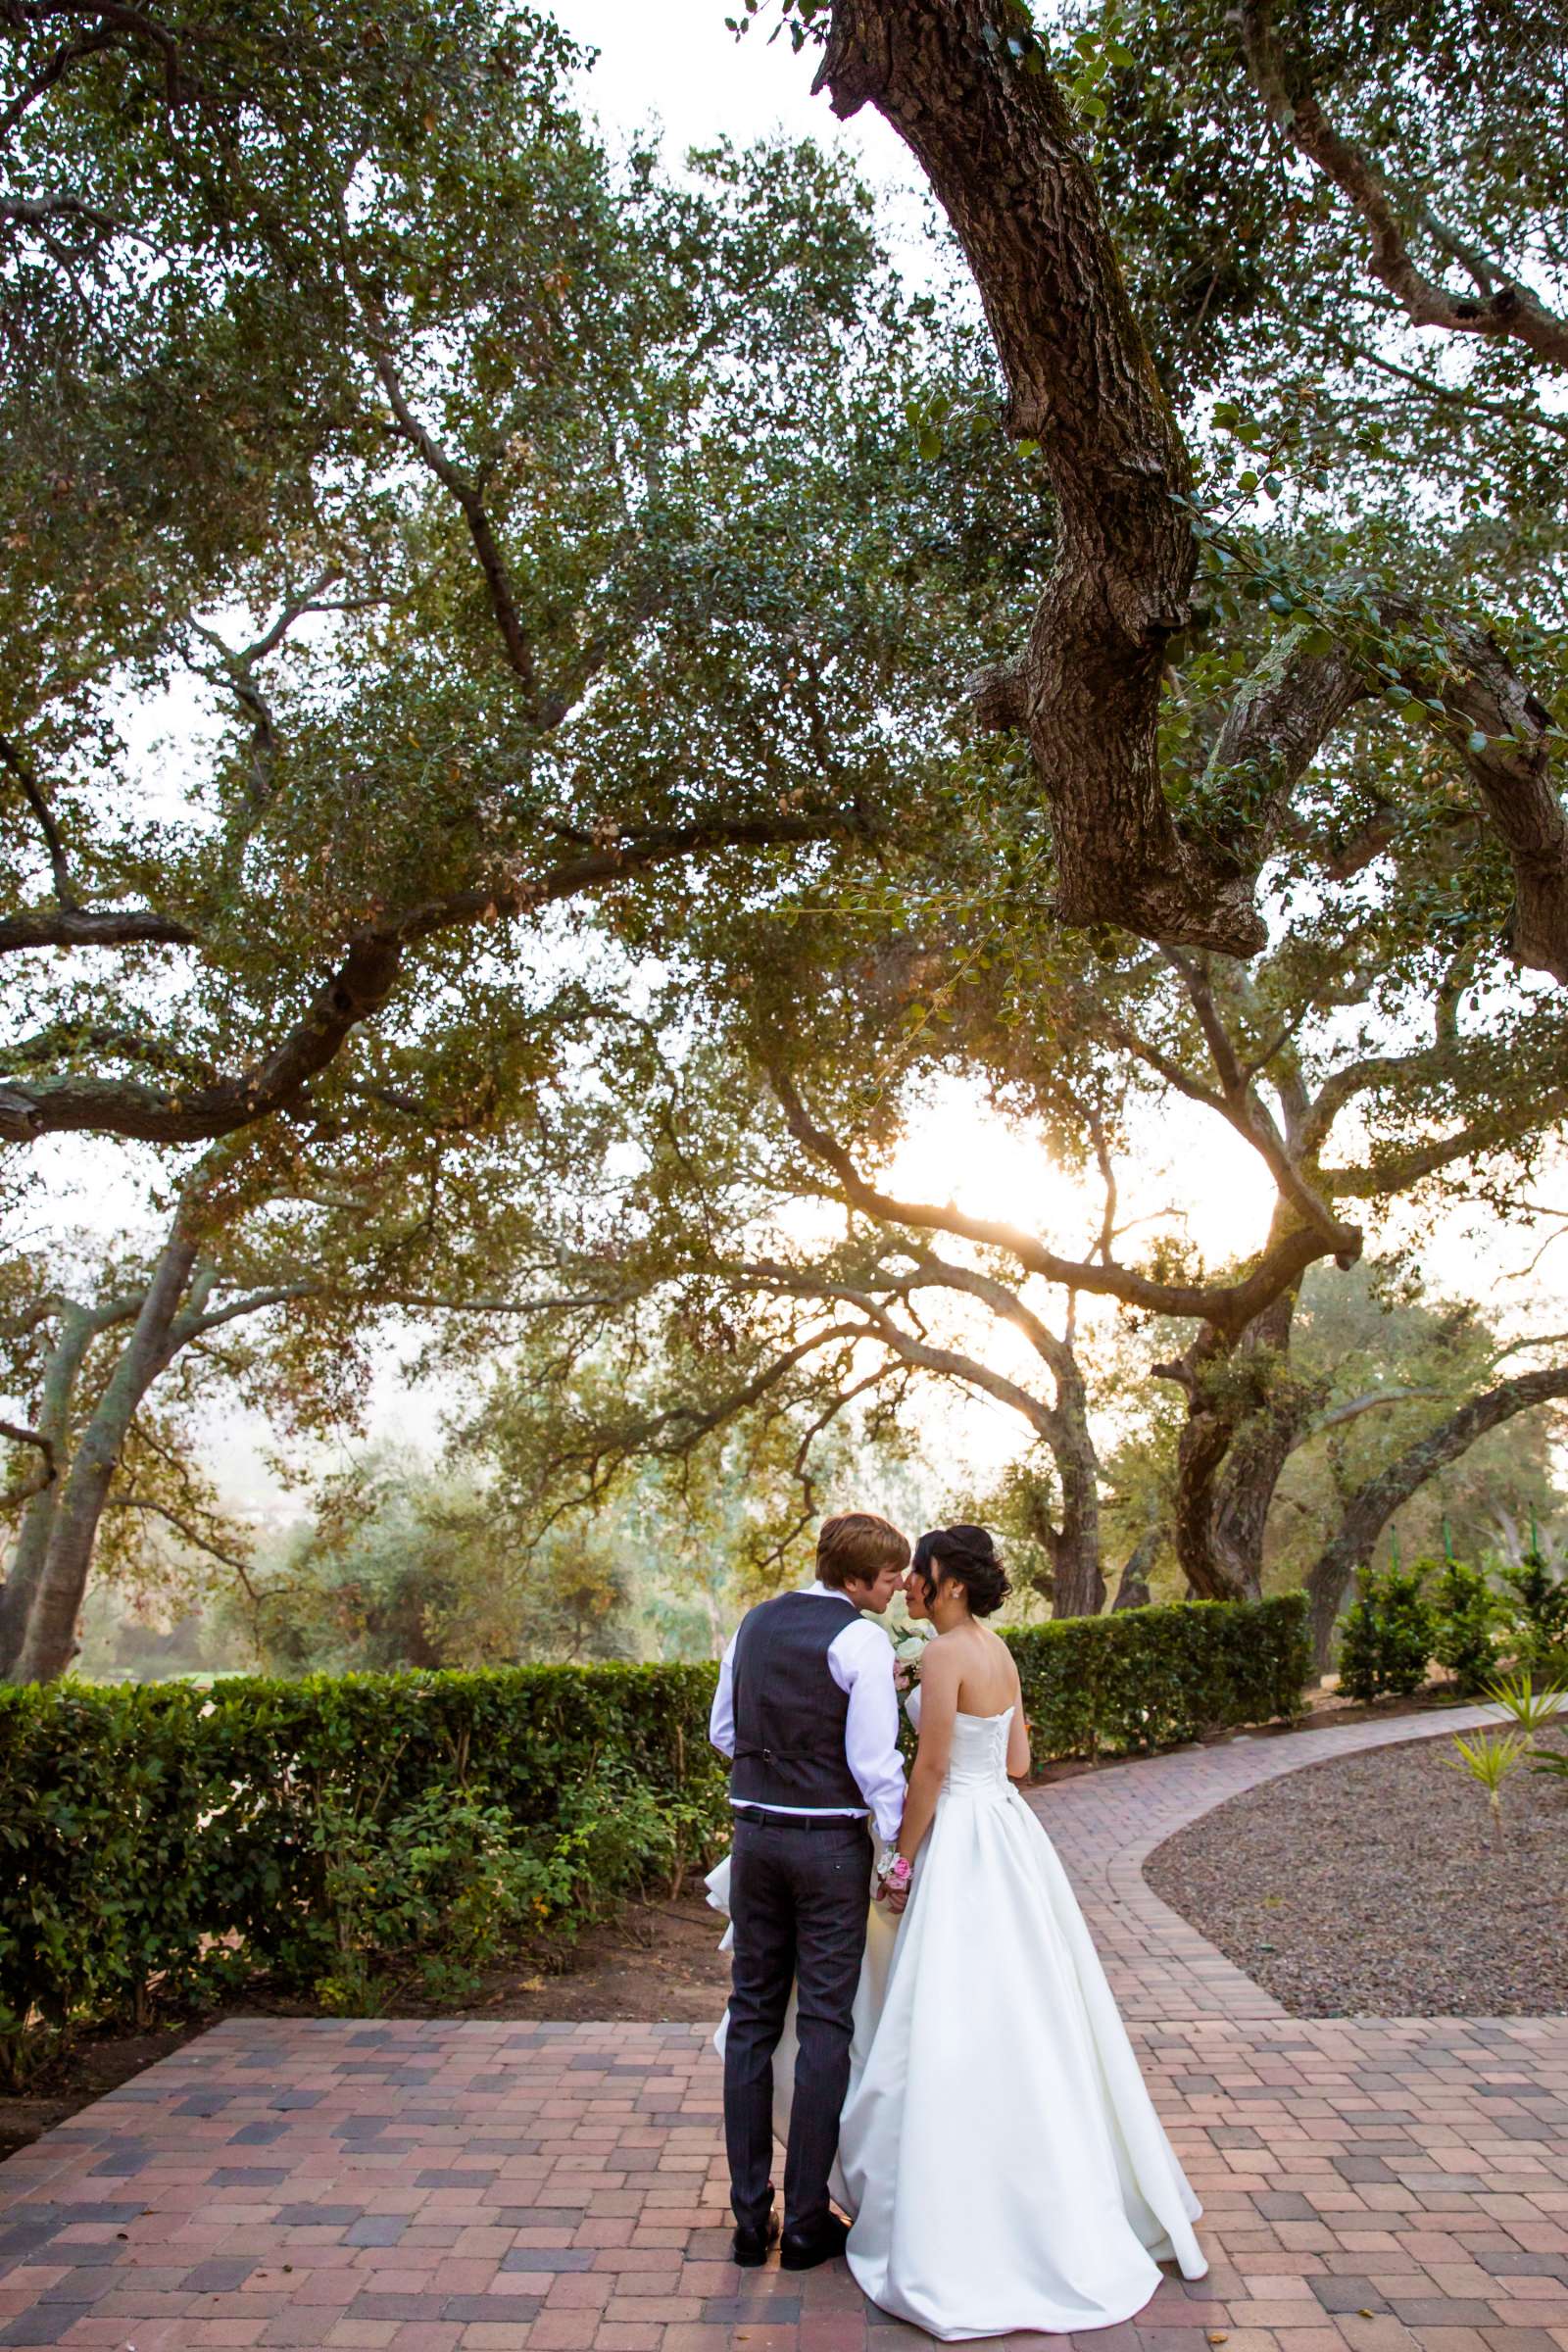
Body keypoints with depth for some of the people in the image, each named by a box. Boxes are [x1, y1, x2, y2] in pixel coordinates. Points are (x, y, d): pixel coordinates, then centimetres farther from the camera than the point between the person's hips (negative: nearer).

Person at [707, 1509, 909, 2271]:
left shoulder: (754, 1623, 6)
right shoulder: (862, 1641, -14)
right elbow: (875, 1762, -14)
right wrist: (902, 1851, -4)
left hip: (754, 1836, 6)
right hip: (831, 1844, -5)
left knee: (752, 2019, 13)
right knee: (824, 2027, 7)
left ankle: (749, 2218, 22)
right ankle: (806, 2222, 17)